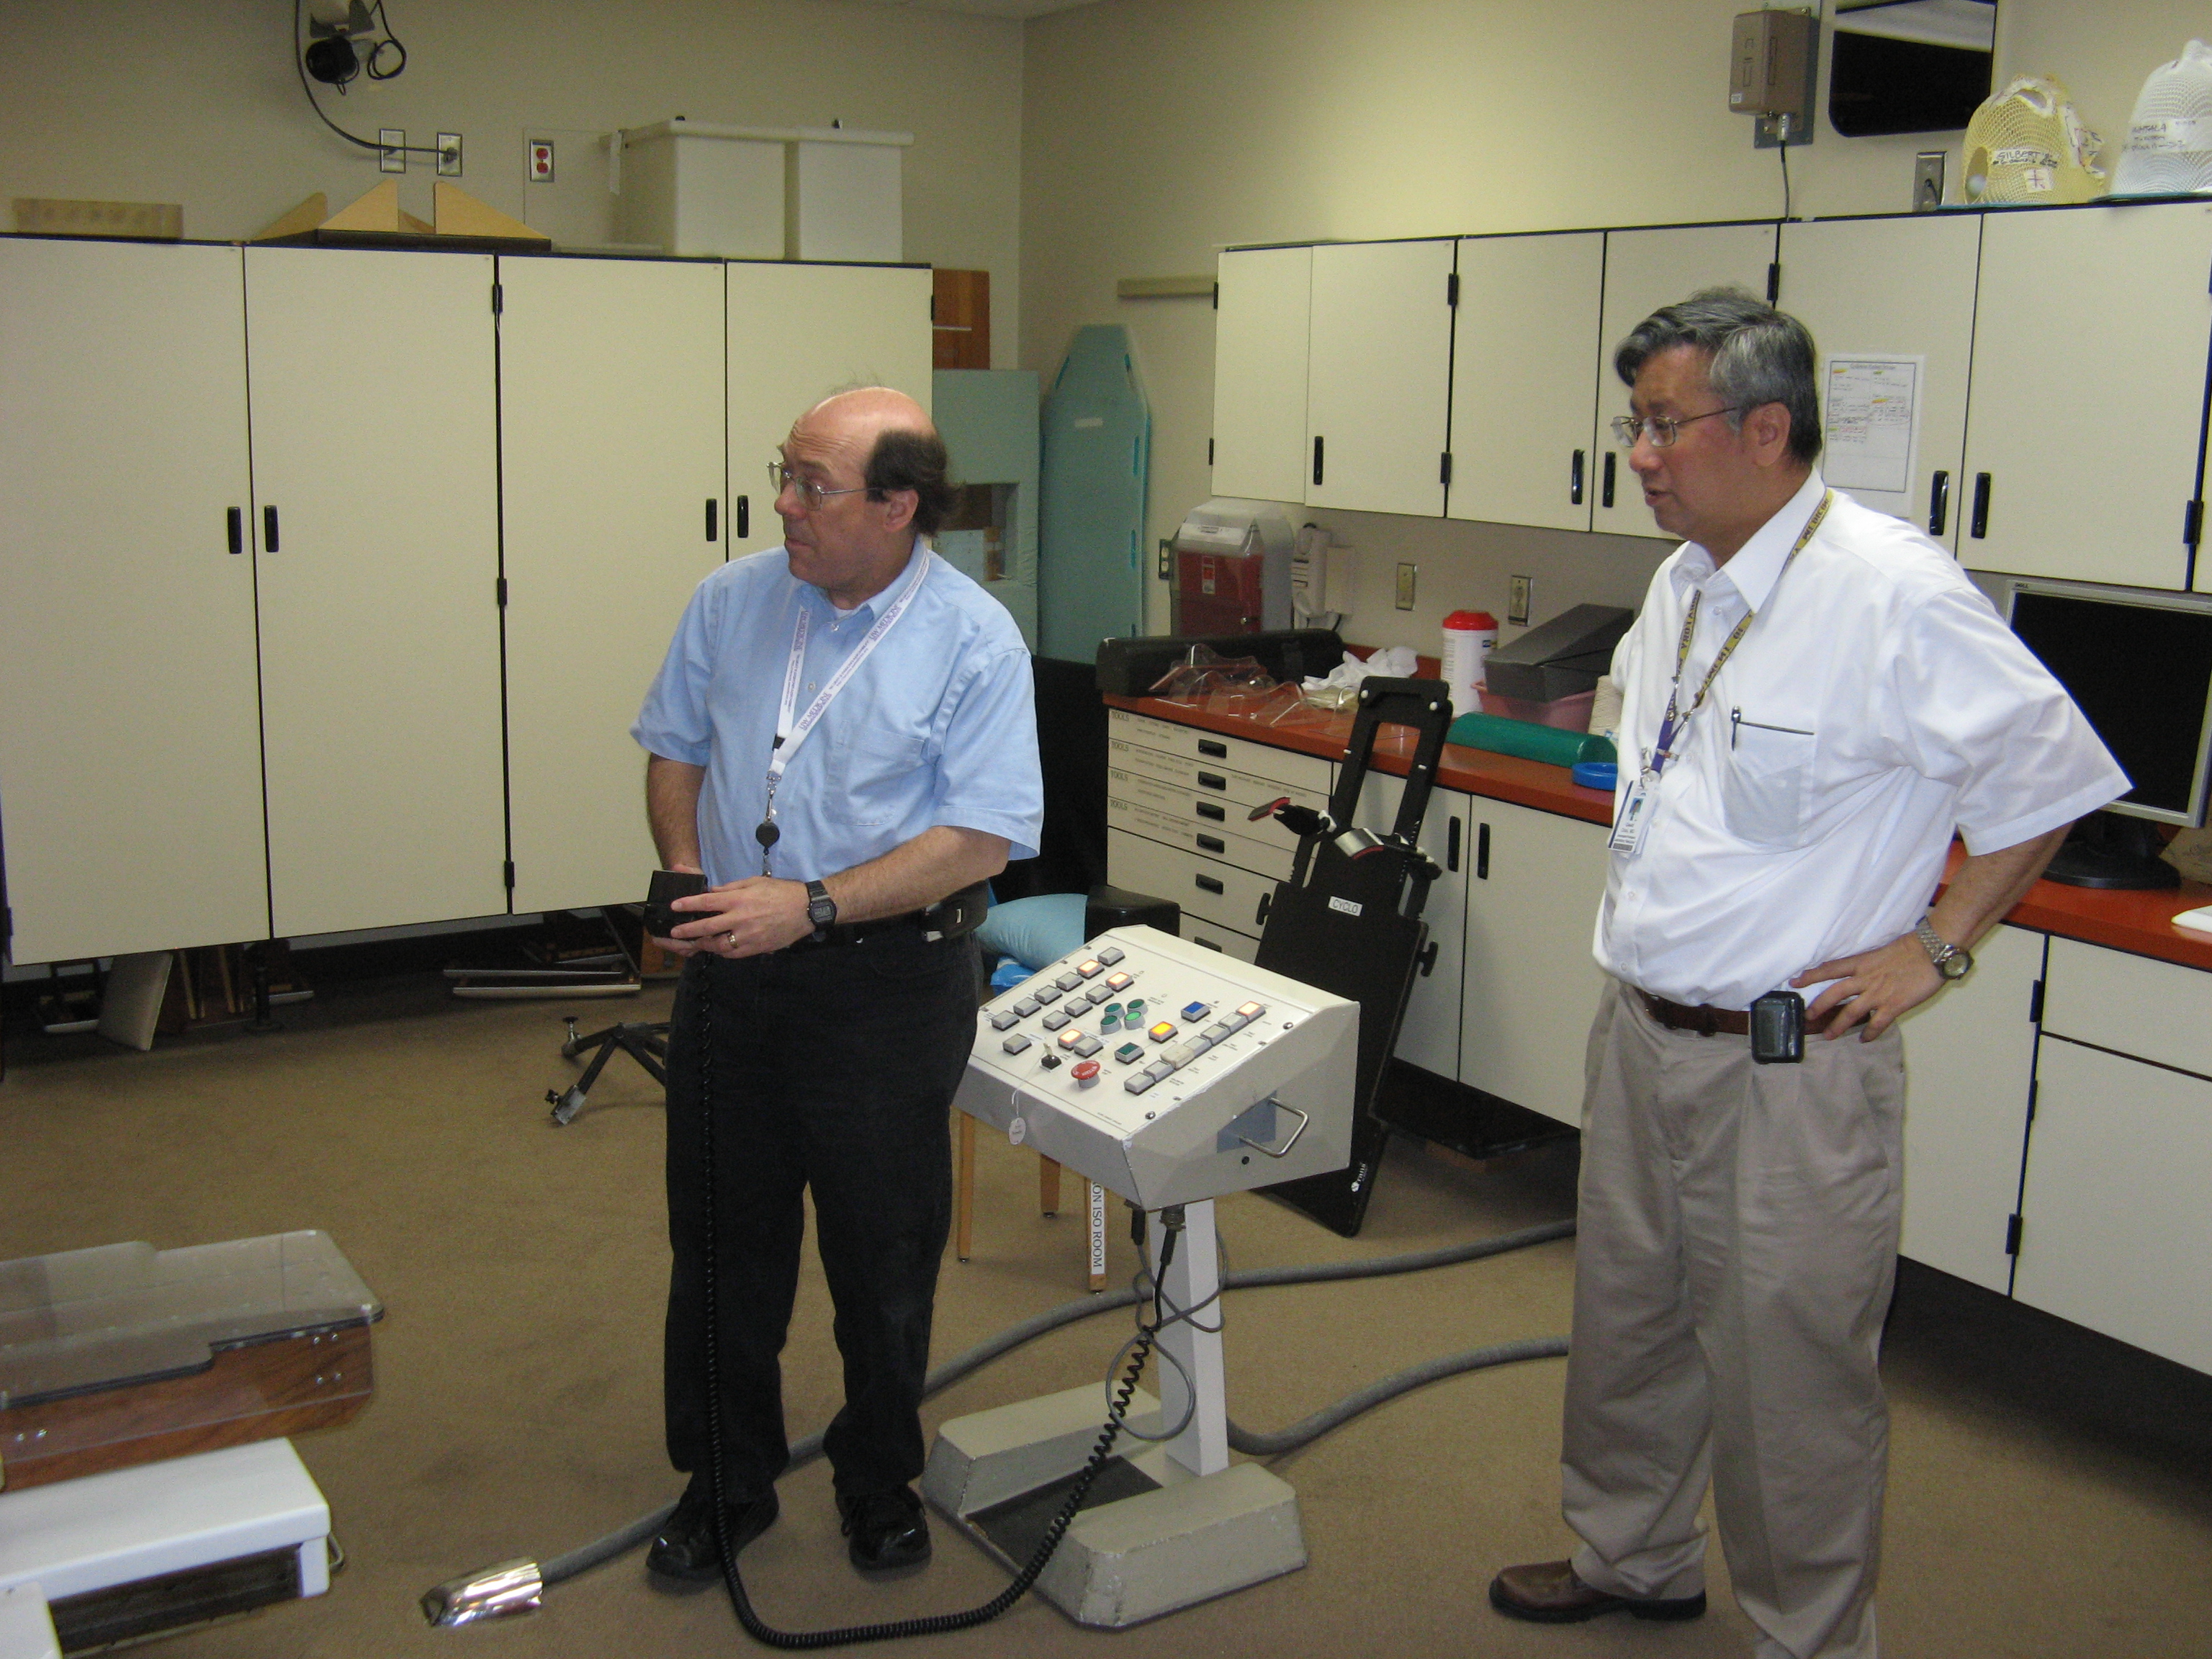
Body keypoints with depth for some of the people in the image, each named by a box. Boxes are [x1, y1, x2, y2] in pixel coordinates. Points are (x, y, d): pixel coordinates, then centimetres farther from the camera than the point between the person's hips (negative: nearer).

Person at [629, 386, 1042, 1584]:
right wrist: (685, 878, -7)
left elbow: (982, 839, -18)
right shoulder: (732, 601, 1)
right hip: (731, 970, 4)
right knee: (720, 1237, 14)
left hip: (886, 983, -4)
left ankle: (879, 1481, 33)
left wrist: (811, 905, -23)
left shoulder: (974, 640, -13)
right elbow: (675, 750, 12)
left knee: (883, 1252, 10)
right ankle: (726, 1480, 33)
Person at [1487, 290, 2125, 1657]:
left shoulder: (1894, 594, -18)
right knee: (1627, 1324, 21)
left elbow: (2054, 779, -12)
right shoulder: (1687, 584, 7)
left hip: (1789, 1069, -8)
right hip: (1643, 1032, 8)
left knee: (1789, 1378, 5)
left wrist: (1934, 947, -9)